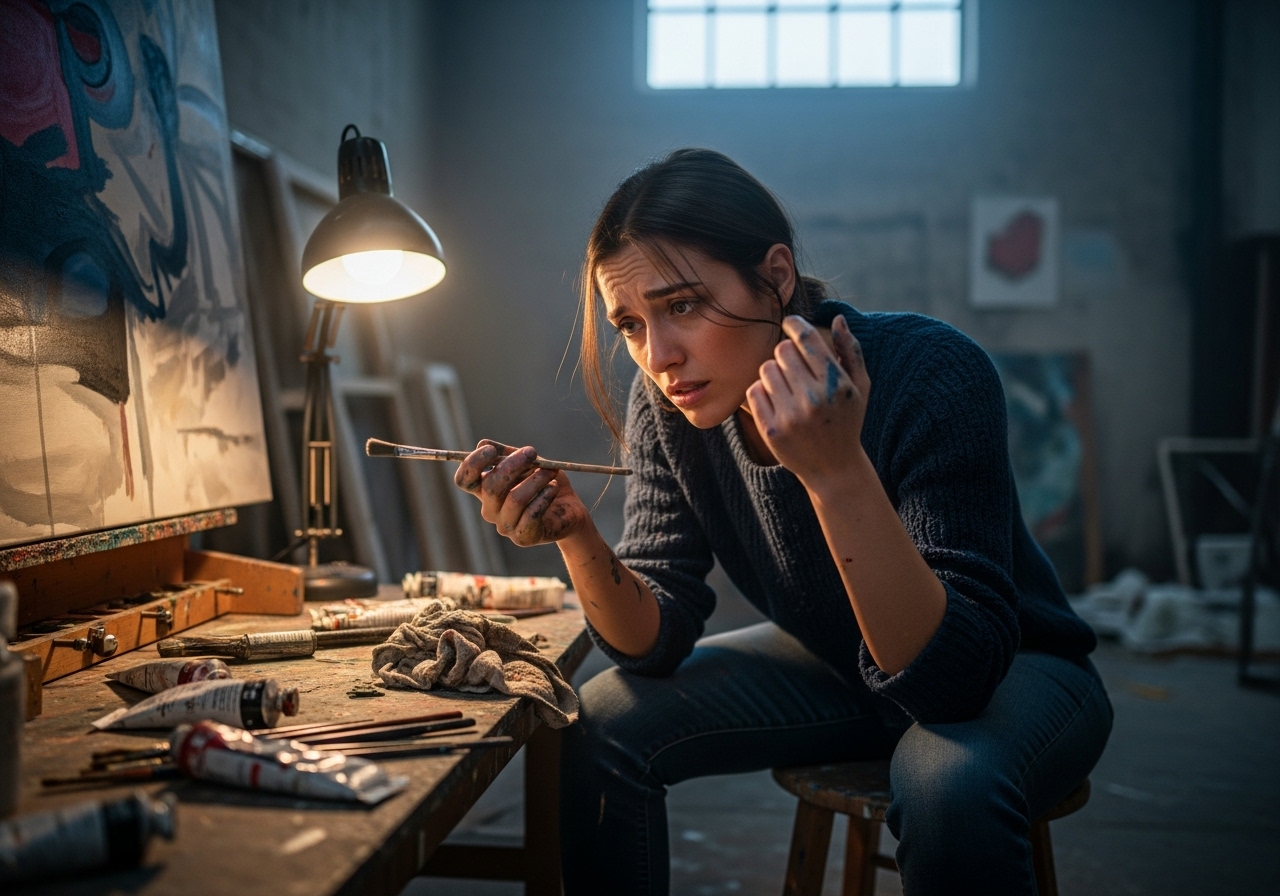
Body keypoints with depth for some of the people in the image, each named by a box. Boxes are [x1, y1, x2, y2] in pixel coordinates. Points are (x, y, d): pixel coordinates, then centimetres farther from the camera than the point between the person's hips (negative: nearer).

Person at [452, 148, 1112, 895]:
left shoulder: (933, 375, -30)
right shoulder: (667, 408, -14)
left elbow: (955, 672, -34)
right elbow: (657, 642, -11)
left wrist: (836, 471, -45)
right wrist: (576, 535, -30)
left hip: (1015, 673, -4)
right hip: (839, 666, 5)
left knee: (950, 784, -37)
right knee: (603, 730, -10)